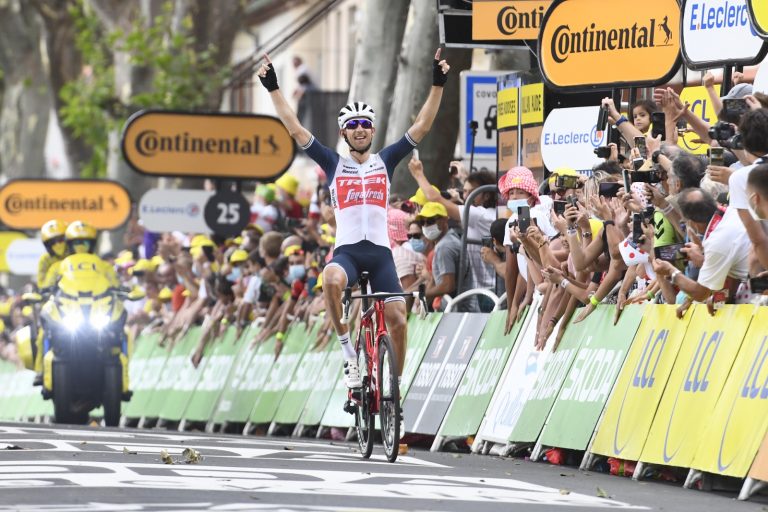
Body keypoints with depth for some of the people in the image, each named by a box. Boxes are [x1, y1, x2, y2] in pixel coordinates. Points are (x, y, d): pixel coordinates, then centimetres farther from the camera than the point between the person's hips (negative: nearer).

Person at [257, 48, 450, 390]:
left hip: (380, 252, 2)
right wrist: (273, 88, 1)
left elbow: (422, 127, 6)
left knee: (397, 320, -8)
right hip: (347, 250, -2)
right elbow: (295, 129, 6)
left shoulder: (385, 161, 11)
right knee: (331, 279, -37)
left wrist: (437, 85, -2)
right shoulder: (334, 164, 10)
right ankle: (349, 354, -23)